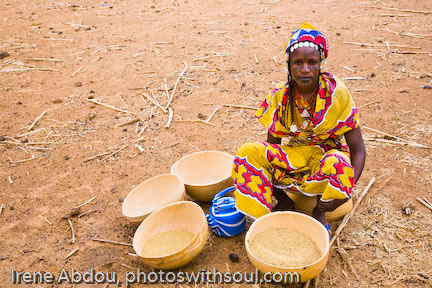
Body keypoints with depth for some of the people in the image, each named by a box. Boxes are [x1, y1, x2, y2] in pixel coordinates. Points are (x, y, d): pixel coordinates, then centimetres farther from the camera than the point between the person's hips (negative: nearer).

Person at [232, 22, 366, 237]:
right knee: (247, 153, -22)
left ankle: (320, 212, -8)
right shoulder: (280, 96, -10)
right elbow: (272, 144, -3)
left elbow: (358, 149, -14)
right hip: (296, 154, 2)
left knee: (338, 165, -39)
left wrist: (346, 188, -30)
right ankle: (283, 203, -4)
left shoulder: (336, 93, -17)